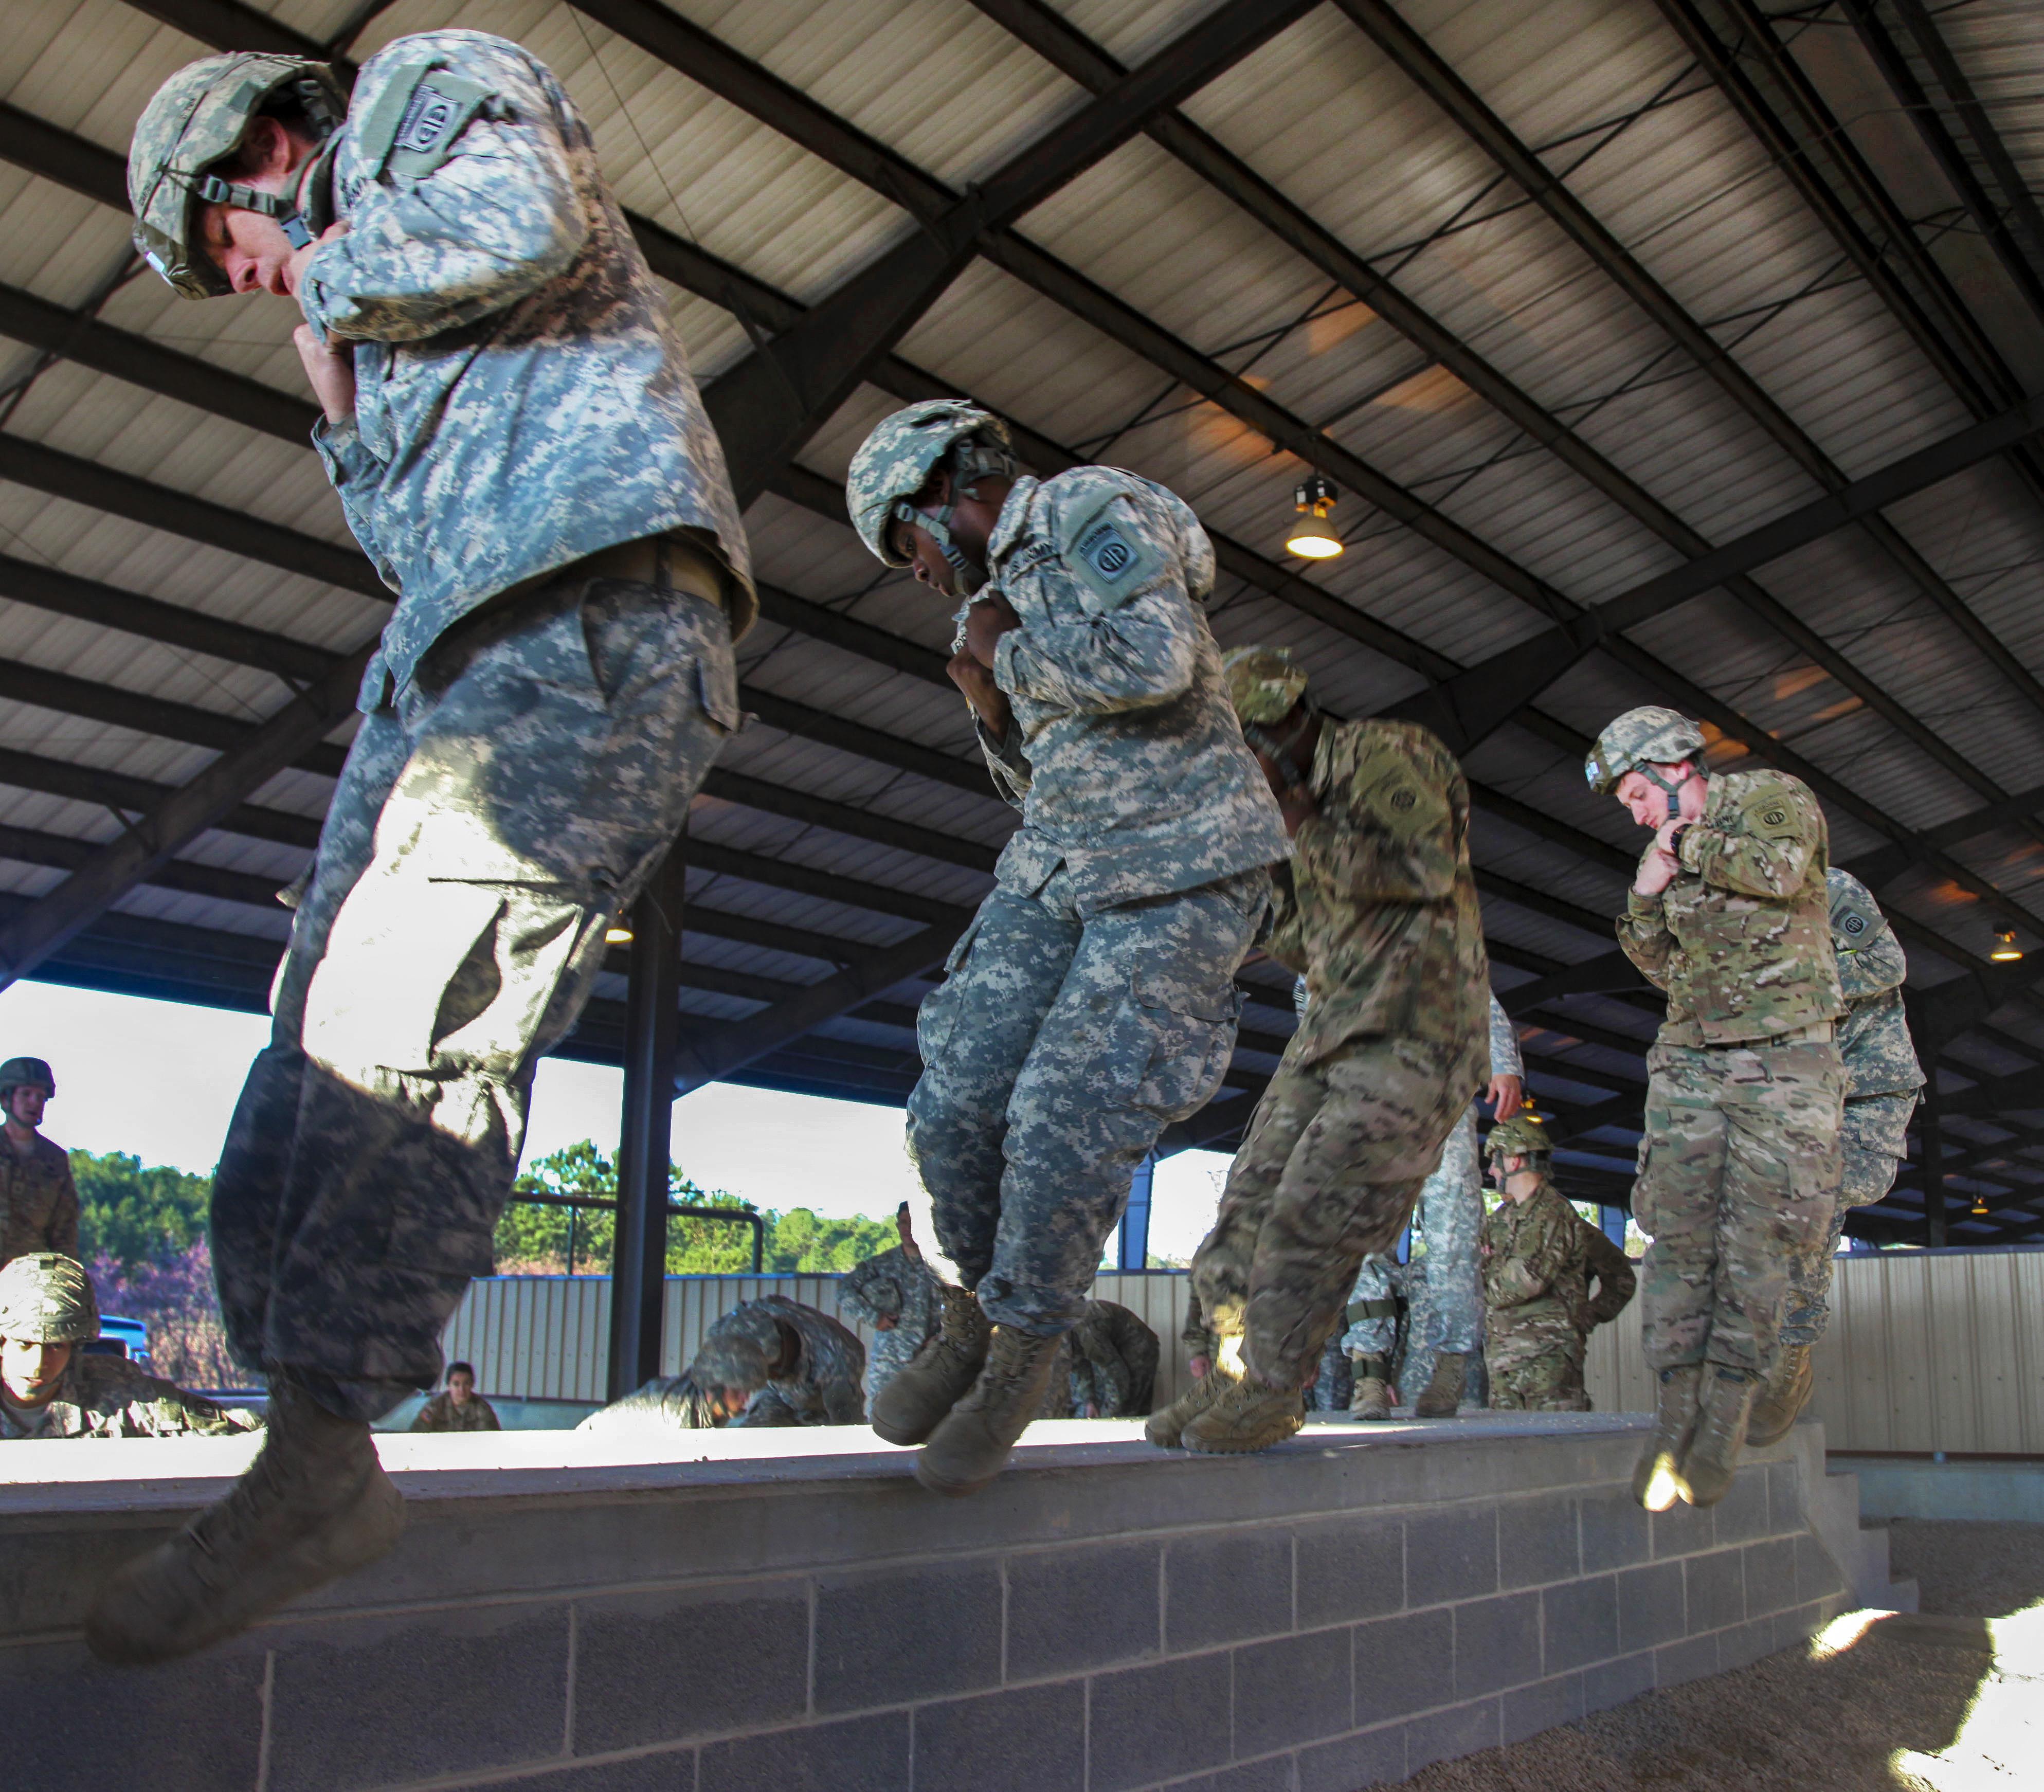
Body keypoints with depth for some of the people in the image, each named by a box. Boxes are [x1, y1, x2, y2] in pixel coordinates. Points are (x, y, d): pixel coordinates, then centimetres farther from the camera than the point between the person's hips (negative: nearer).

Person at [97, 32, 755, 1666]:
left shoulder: (437, 81, 16)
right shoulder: (393, 304, 38)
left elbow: (526, 227, -9)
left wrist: (344, 274, 7)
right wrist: (347, 412, 20)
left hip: (593, 606, -10)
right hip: (457, 660, 10)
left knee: (415, 1027, -19)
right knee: (325, 1033, 0)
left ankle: (323, 1457, -19)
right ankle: (295, 1404, 1)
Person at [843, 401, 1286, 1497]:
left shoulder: (1096, 512, -6)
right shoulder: (1009, 586, 18)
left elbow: (1155, 664, -25)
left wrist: (1009, 649, -10)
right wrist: (994, 708, 5)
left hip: (1181, 877, -8)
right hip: (1056, 869, 8)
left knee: (1067, 1120, -14)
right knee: (957, 1103, -3)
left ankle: (1024, 1355, 7)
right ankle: (976, 1309, 20)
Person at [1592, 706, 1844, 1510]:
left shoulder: (1775, 796, 0)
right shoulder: (1666, 852, 15)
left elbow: (1779, 871, -22)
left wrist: (1690, 842, -7)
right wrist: (1645, 902, 1)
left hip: (1782, 1058, -5)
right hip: (1689, 1059, 5)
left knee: (1756, 1242, -7)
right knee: (1679, 1236, -5)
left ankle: (1726, 1420, -1)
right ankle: (1675, 1418, -4)